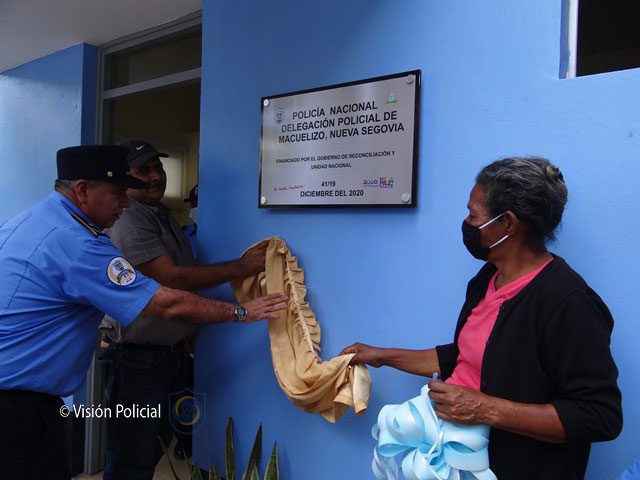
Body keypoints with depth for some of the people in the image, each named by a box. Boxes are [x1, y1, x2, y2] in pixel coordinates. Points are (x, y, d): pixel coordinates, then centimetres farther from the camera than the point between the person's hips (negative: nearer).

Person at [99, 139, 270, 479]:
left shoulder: (164, 215, 13)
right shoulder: (127, 222, -16)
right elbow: (172, 279, -24)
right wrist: (242, 266, -24)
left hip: (175, 352, 9)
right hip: (138, 358, -8)